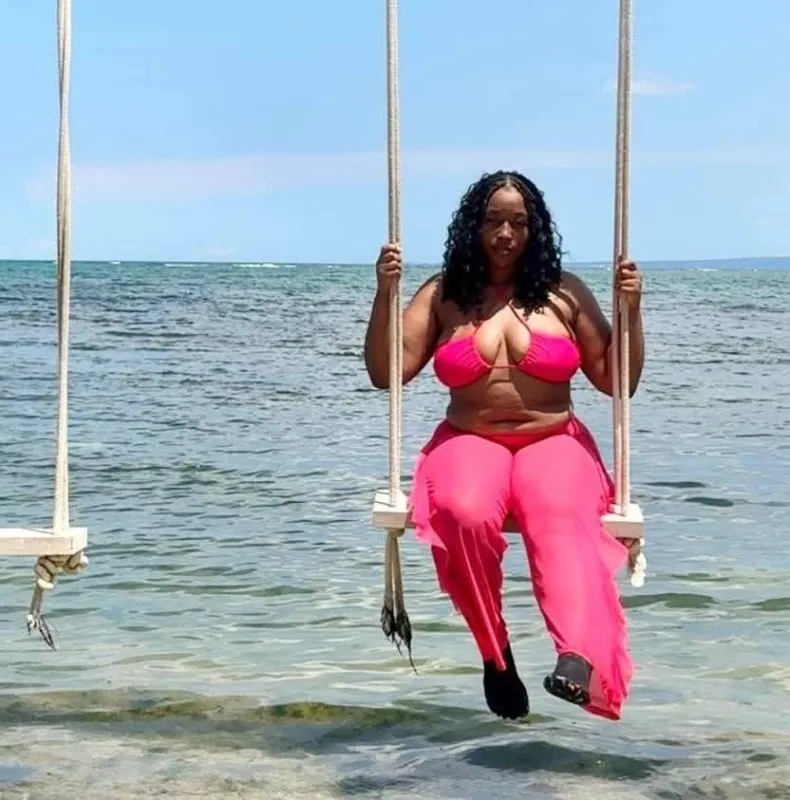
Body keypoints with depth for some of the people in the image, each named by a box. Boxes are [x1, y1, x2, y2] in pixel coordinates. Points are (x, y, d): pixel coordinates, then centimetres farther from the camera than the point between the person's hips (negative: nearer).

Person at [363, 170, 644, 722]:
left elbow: (617, 381, 10)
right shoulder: (443, 295, 8)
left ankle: (579, 658, -58)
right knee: (463, 514, -36)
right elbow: (386, 372, 2)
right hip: (470, 443, 0)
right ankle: (496, 652, -20)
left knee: (559, 515, -35)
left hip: (554, 443, 0)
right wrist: (385, 295, -9)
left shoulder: (565, 293, 9)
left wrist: (631, 311, -4)